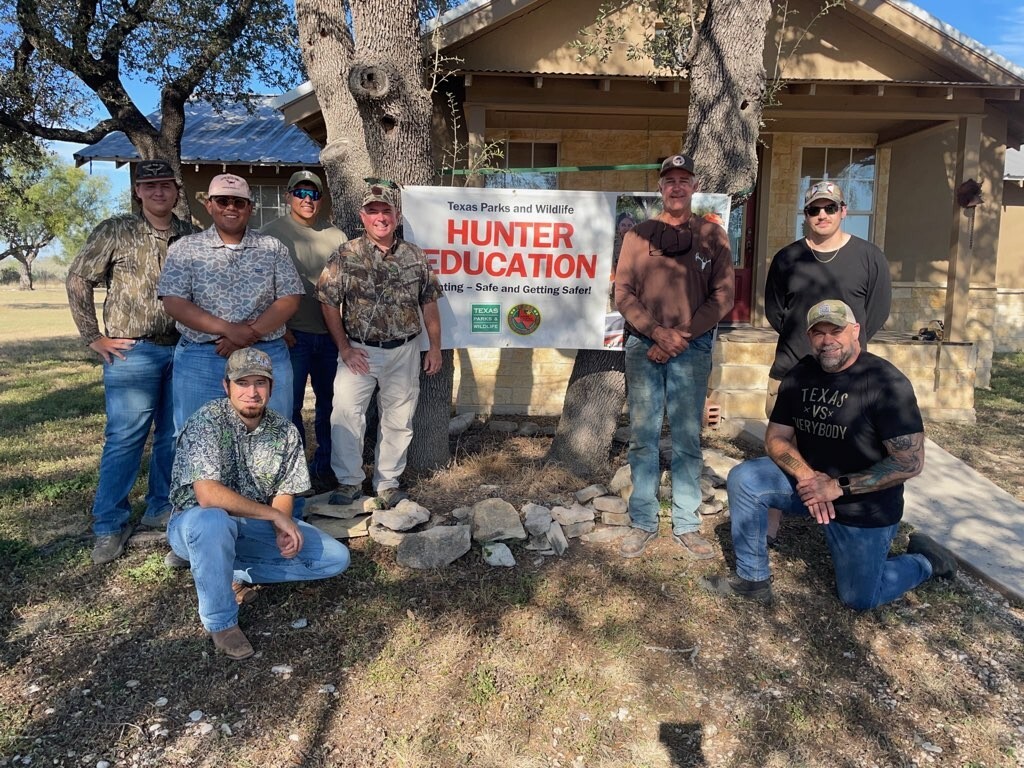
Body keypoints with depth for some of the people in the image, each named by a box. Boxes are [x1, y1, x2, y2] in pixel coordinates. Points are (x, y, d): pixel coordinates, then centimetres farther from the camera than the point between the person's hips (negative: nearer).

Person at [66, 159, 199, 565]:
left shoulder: (192, 236, 9)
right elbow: (78, 280, 2)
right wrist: (94, 337, -1)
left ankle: (161, 508, 26)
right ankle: (109, 526, 10)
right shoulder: (115, 232, 0)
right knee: (124, 437, -2)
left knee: (175, 435, 10)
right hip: (132, 351, -3)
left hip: (184, 350, 4)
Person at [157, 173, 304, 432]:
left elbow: (289, 300, 0)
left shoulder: (273, 248, 8)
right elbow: (174, 303, -3)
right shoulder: (185, 249, 6)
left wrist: (250, 333, -14)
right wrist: (228, 329, -15)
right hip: (200, 360, 0)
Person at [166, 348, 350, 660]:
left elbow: (284, 493, 1)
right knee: (213, 521, -42)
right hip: (197, 524, -5)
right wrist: (274, 515, -26)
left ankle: (234, 573, -2)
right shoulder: (207, 421, -22)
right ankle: (221, 622, -18)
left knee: (336, 558, -6)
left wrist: (283, 531, -20)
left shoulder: (285, 431, -6)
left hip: (257, 525, 5)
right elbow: (207, 495, -31)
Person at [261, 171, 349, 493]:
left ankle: (325, 467, 24)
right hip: (292, 334, -3)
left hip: (330, 333, 3)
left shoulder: (336, 236, 9)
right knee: (291, 405, 2)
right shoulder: (273, 232, 0)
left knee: (329, 403, 10)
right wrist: (278, 327, -7)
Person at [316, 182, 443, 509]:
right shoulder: (346, 255, -4)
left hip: (403, 351, 2)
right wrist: (345, 348, -7)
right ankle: (349, 481, 13)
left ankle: (388, 482, 23)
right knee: (346, 415, -4)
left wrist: (435, 347, 5)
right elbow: (329, 303, -3)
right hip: (359, 351, -2)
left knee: (398, 420, 8)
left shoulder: (415, 256, 3)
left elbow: (429, 304, 9)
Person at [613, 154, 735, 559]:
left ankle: (687, 525, 12)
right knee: (642, 438, 3)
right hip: (643, 346, 1)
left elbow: (722, 295, 1)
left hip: (692, 348, 0)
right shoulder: (638, 234, 8)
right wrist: (656, 332, -12)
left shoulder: (712, 235, 7)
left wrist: (683, 335, -10)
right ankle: (643, 522, 13)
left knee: (688, 440, 2)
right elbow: (623, 292, 2)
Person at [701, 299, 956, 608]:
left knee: (859, 599, 5)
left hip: (865, 505, -5)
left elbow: (910, 463, -23)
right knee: (743, 478, -17)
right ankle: (752, 580, -3)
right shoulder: (799, 375, -4)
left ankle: (925, 560, 33)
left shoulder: (887, 383, -21)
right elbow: (776, 438, -1)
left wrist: (838, 486, -26)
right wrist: (807, 476, -21)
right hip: (809, 481, 5)